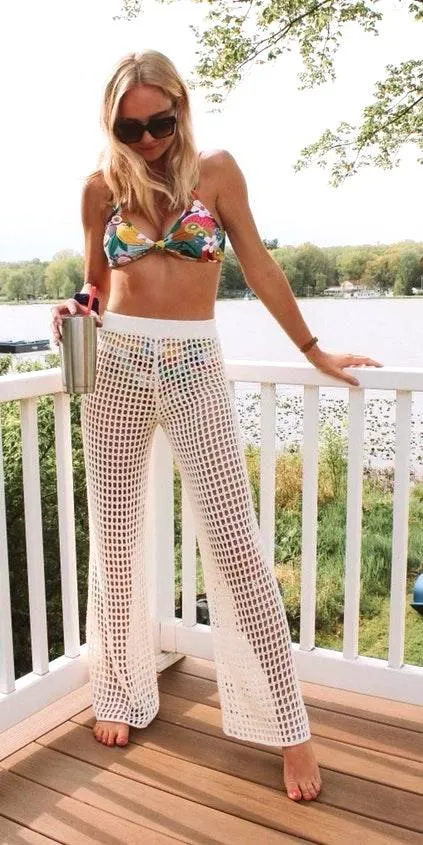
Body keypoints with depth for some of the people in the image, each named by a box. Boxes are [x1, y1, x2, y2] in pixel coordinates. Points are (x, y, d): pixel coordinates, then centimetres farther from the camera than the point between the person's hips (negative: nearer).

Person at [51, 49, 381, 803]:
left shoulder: (215, 171, 3)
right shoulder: (101, 187, 7)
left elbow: (258, 265, 6)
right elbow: (97, 285, 15)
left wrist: (314, 352, 9)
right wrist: (74, 311, -8)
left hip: (195, 371, -2)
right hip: (115, 368, 3)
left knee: (235, 547, -4)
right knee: (115, 542, 8)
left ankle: (289, 727, 8)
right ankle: (120, 694, 29)